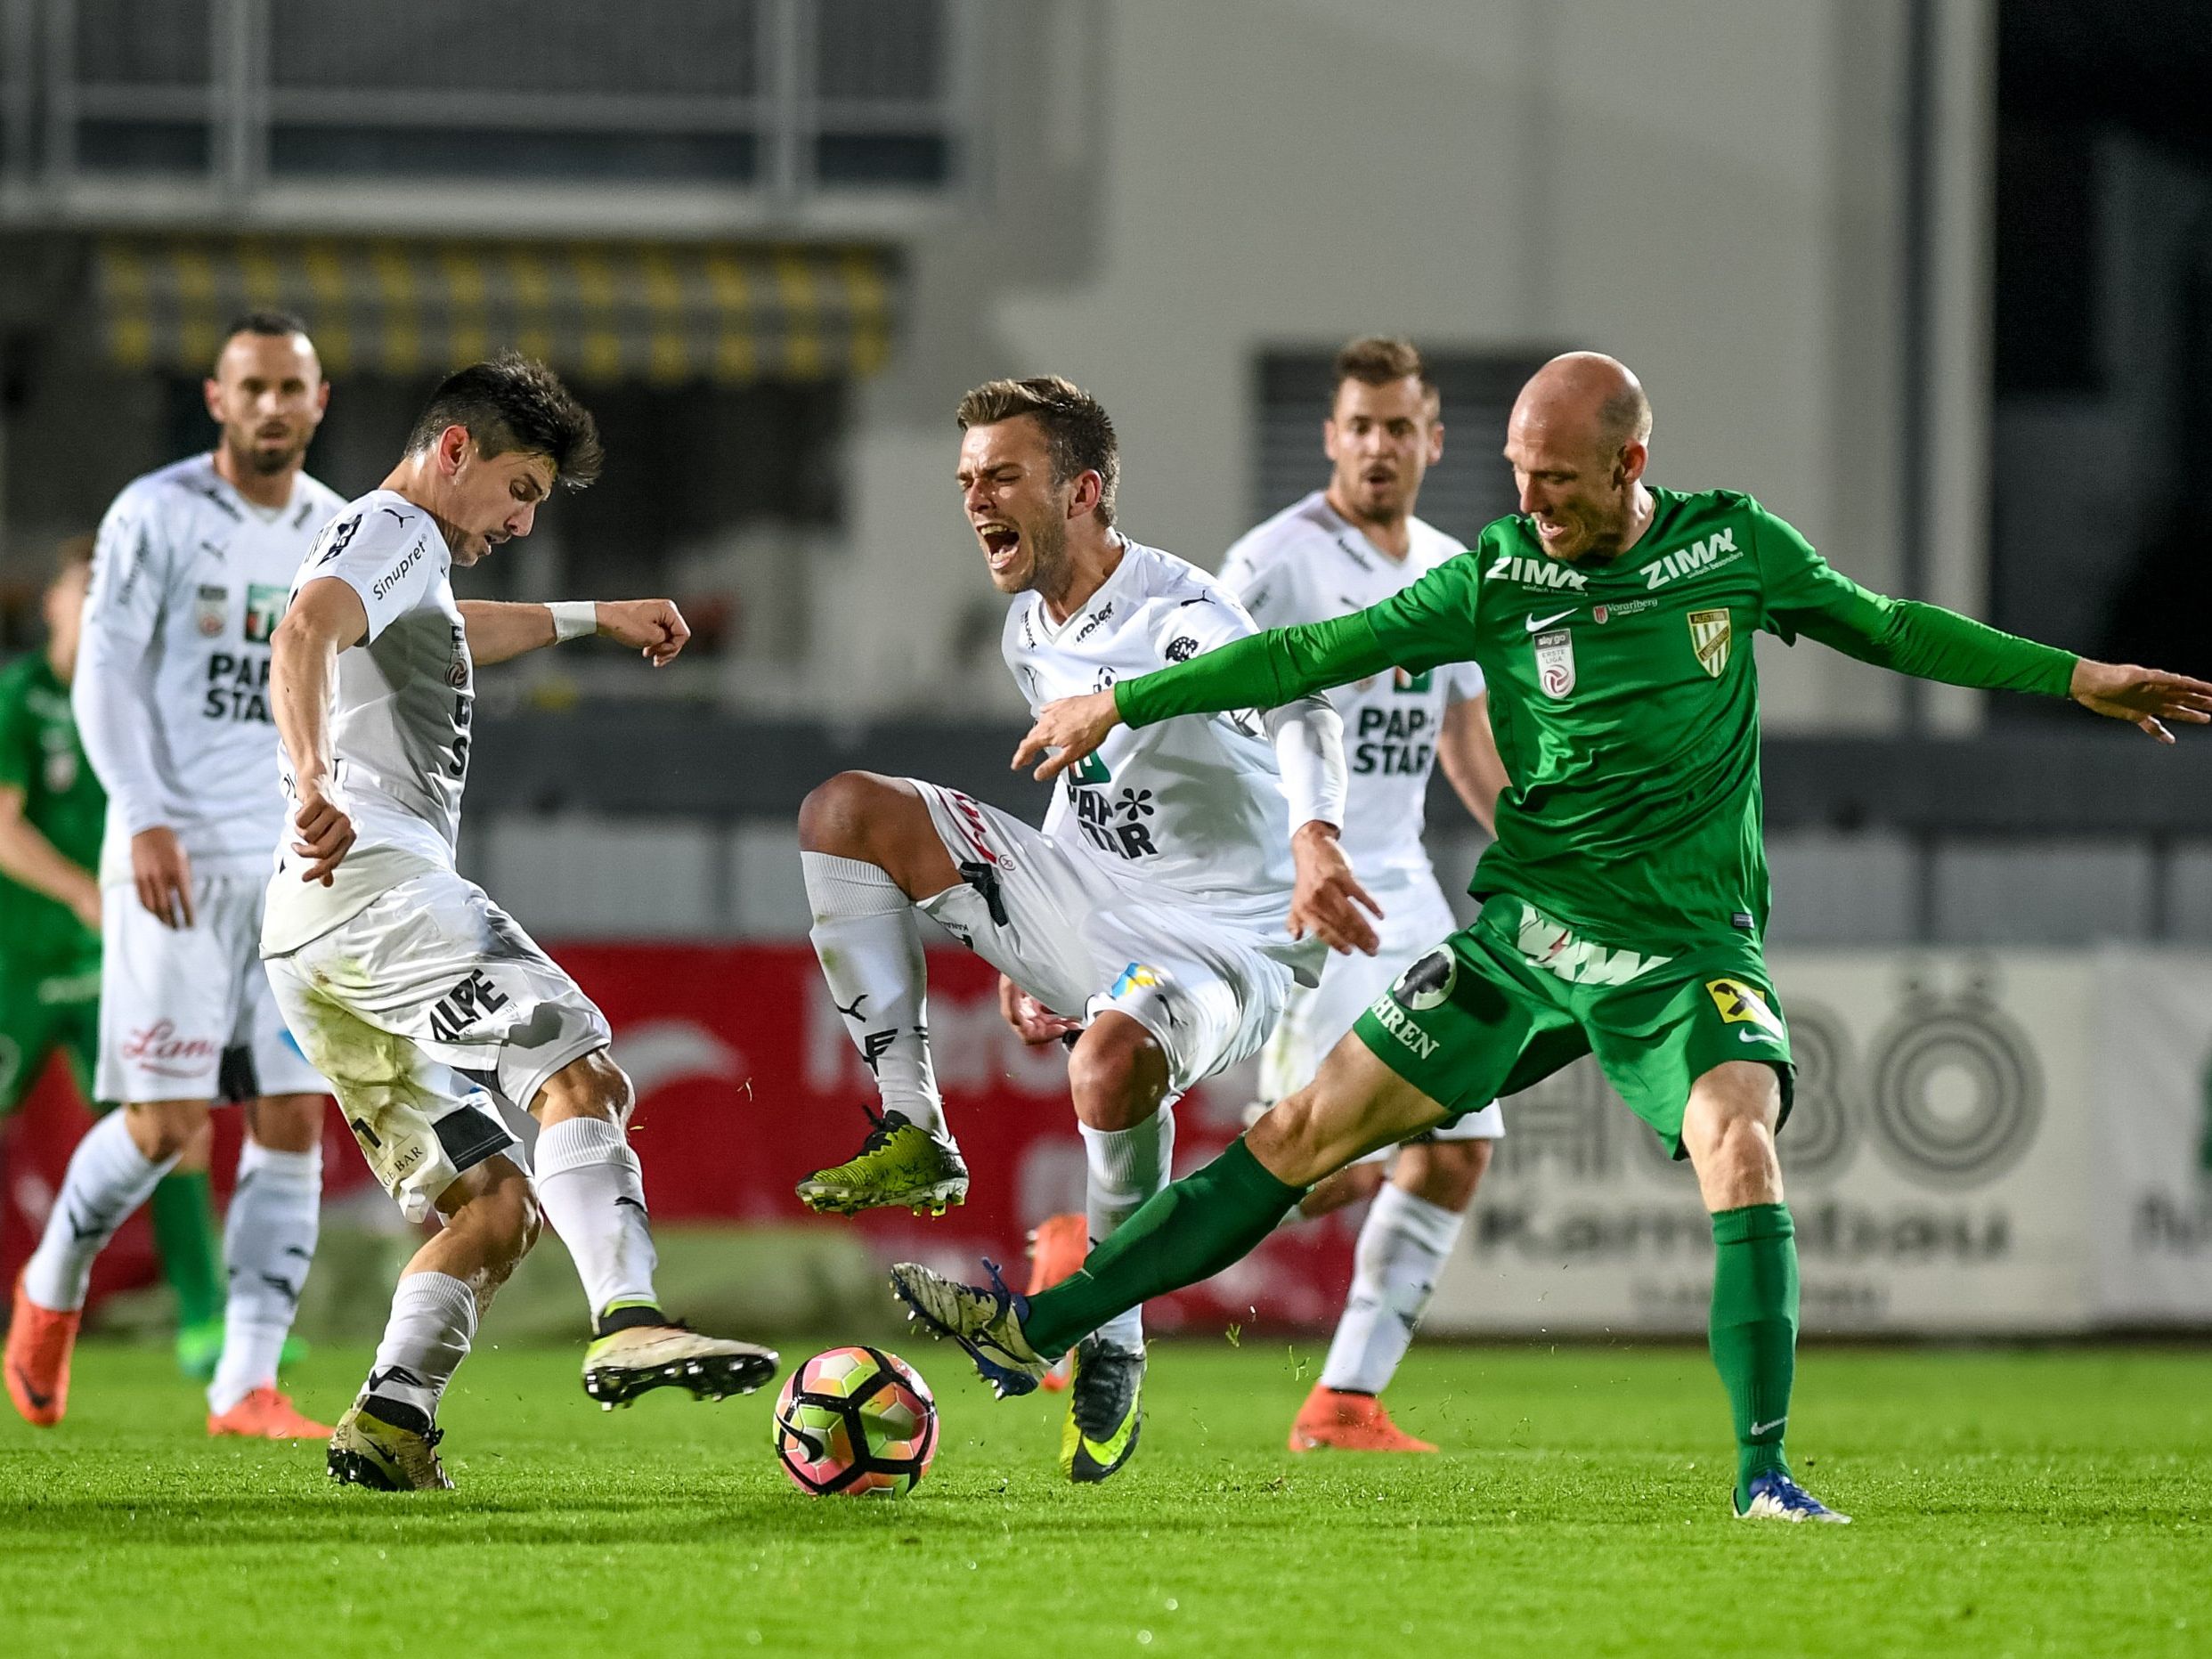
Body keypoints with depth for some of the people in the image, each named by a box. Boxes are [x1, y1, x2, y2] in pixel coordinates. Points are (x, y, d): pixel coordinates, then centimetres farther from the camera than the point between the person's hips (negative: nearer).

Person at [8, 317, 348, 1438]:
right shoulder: (154, 516, -4)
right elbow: (106, 676, -8)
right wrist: (148, 821, -19)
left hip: (296, 869, 5)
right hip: (175, 859, -5)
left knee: (295, 1123, -4)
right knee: (169, 1121, -9)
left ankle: (245, 1387, -2)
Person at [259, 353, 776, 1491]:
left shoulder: (407, 567, 33)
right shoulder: (392, 531, 2)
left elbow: (446, 634, 58)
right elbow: (305, 631, -21)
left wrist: (592, 617, 67)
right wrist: (312, 784, -37)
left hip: (305, 940, 10)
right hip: (374, 879, -10)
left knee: (496, 1202, 5)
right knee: (577, 1072, -24)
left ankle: (391, 1416, -10)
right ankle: (629, 1324, -42)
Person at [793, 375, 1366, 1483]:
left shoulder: (1173, 611, -20)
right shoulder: (1030, 633, 8)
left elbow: (1292, 709, -39)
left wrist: (1314, 839, -59)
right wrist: (1025, 945, 20)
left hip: (1220, 944, -8)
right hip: (1084, 910, 8)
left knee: (1113, 1055, -42)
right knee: (844, 812, -3)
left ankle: (1111, 1348, -21)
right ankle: (914, 1135, -3)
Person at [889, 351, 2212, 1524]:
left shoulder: (1737, 546, -3)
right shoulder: (1500, 574, -3)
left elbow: (1888, 628, 12)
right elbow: (1314, 653, 1)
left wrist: (2078, 678, 15)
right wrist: (1123, 703, -1)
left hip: (1690, 944, -1)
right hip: (1525, 937, 1)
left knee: (1738, 1142, -29)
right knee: (1306, 1131, -2)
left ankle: (1765, 1475, -27)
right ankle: (1040, 1329, 2)